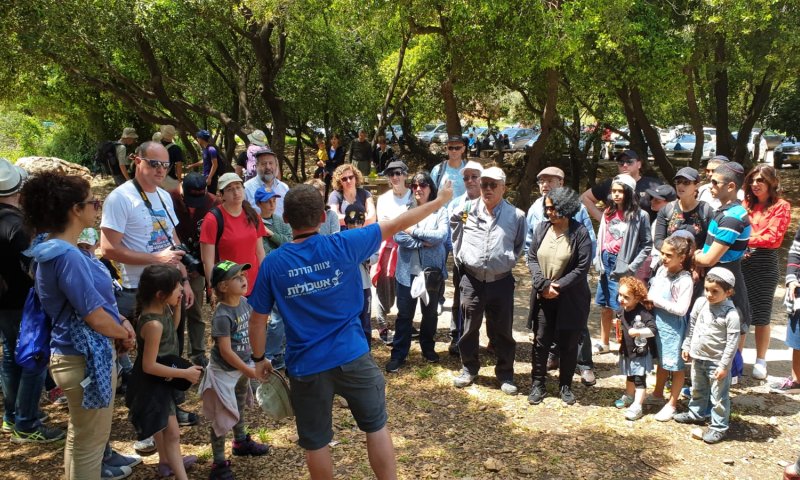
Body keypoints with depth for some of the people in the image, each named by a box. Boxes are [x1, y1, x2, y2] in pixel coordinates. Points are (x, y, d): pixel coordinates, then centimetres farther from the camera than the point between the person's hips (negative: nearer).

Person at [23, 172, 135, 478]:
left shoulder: (64, 250, 7)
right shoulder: (68, 256, -25)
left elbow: (95, 299, 17)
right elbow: (95, 317, -23)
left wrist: (122, 322, 2)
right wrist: (125, 335, -4)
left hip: (80, 354, 10)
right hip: (86, 357, -10)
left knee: (80, 436, 26)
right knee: (89, 442, 6)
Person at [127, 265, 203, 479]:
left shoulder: (162, 308, -8)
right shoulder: (153, 323, -34)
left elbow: (172, 328, 13)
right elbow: (149, 366, -31)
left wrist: (177, 306, -6)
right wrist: (185, 373, -24)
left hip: (161, 380, 10)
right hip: (152, 384, -10)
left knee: (161, 425, 29)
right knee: (172, 432, -3)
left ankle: (166, 461, 49)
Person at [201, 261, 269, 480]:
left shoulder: (245, 302, -4)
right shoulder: (222, 316, -29)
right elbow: (226, 351, -26)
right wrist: (248, 370, -20)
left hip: (242, 367, 8)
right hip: (224, 372, -8)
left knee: (239, 407, 28)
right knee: (222, 418, 2)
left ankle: (241, 442, 49)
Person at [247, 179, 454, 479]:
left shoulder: (273, 264, -8)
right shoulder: (343, 245, -10)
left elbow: (257, 320, -1)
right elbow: (397, 225, -2)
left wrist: (258, 359, 15)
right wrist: (440, 200, 9)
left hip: (306, 366, 0)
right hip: (352, 358, 0)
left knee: (315, 442, 17)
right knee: (376, 427, 18)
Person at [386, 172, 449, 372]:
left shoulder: (440, 211, 0)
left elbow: (441, 236, -15)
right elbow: (398, 237, -11)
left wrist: (414, 231, -14)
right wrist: (423, 243, -17)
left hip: (432, 271, 0)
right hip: (408, 270, 0)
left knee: (430, 313, 16)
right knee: (404, 314, 4)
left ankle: (428, 348, 34)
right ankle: (398, 354, 13)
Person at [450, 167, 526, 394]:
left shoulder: (516, 216, -3)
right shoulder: (466, 210, -3)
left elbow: (520, 246, 12)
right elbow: (456, 238, 13)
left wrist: (507, 261, 7)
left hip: (501, 282, -1)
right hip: (472, 281, 1)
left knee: (502, 331, 8)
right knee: (469, 328, 13)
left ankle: (505, 374, 23)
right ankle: (469, 368, 31)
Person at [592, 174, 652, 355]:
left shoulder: (639, 215, -6)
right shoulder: (608, 213, 9)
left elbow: (647, 245, -4)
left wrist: (633, 266, -11)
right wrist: (598, 260, 2)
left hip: (622, 266, -5)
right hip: (606, 263, 5)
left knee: (622, 307, -4)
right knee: (605, 306, 13)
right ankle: (604, 343, 26)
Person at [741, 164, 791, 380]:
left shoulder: (781, 206, -1)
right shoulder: (746, 204, 11)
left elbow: (773, 237, -10)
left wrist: (748, 240, -18)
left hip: (765, 263, -3)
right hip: (741, 261, 3)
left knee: (761, 314, 4)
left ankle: (761, 362, 16)